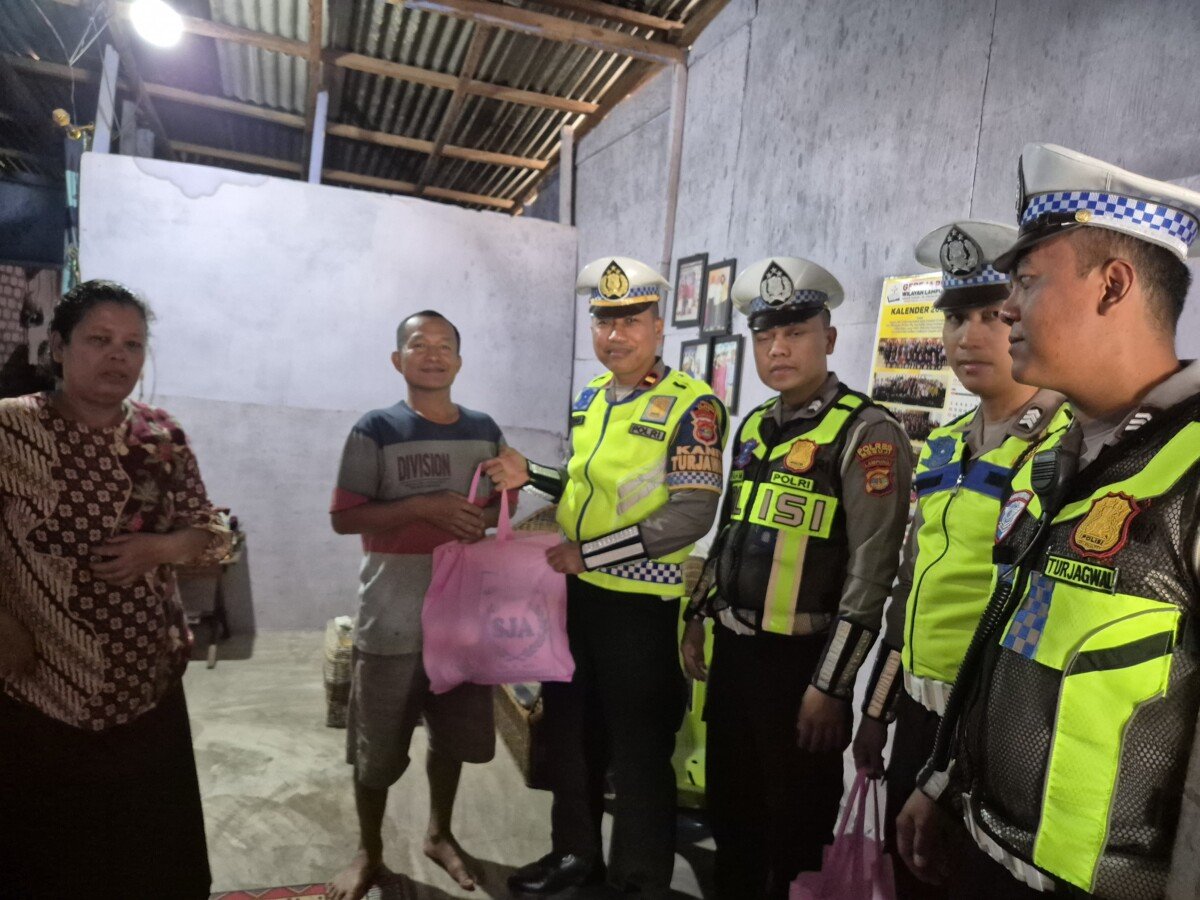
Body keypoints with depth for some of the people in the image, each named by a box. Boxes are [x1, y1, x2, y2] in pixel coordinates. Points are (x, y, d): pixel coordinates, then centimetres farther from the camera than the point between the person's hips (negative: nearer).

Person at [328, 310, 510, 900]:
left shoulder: (484, 430, 5)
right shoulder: (376, 430, -8)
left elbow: (504, 503, 13)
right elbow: (344, 518, -11)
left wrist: (482, 517, -10)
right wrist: (424, 506, -22)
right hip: (393, 617, -3)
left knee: (454, 736, 18)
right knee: (377, 746, 10)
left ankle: (439, 834, 42)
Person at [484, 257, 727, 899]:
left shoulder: (691, 405, -15)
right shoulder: (589, 398, 8)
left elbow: (692, 515, -21)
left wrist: (589, 553, -21)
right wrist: (530, 476, 1)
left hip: (641, 603, -7)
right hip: (574, 593, 8)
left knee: (639, 750, 8)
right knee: (569, 731, 21)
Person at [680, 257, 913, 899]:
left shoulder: (867, 433, -14)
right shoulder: (755, 426, 9)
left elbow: (871, 572, -18)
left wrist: (831, 684, -17)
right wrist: (698, 618, 16)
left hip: (800, 660, -7)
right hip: (733, 651, 7)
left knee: (796, 823, 12)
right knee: (729, 809, 22)